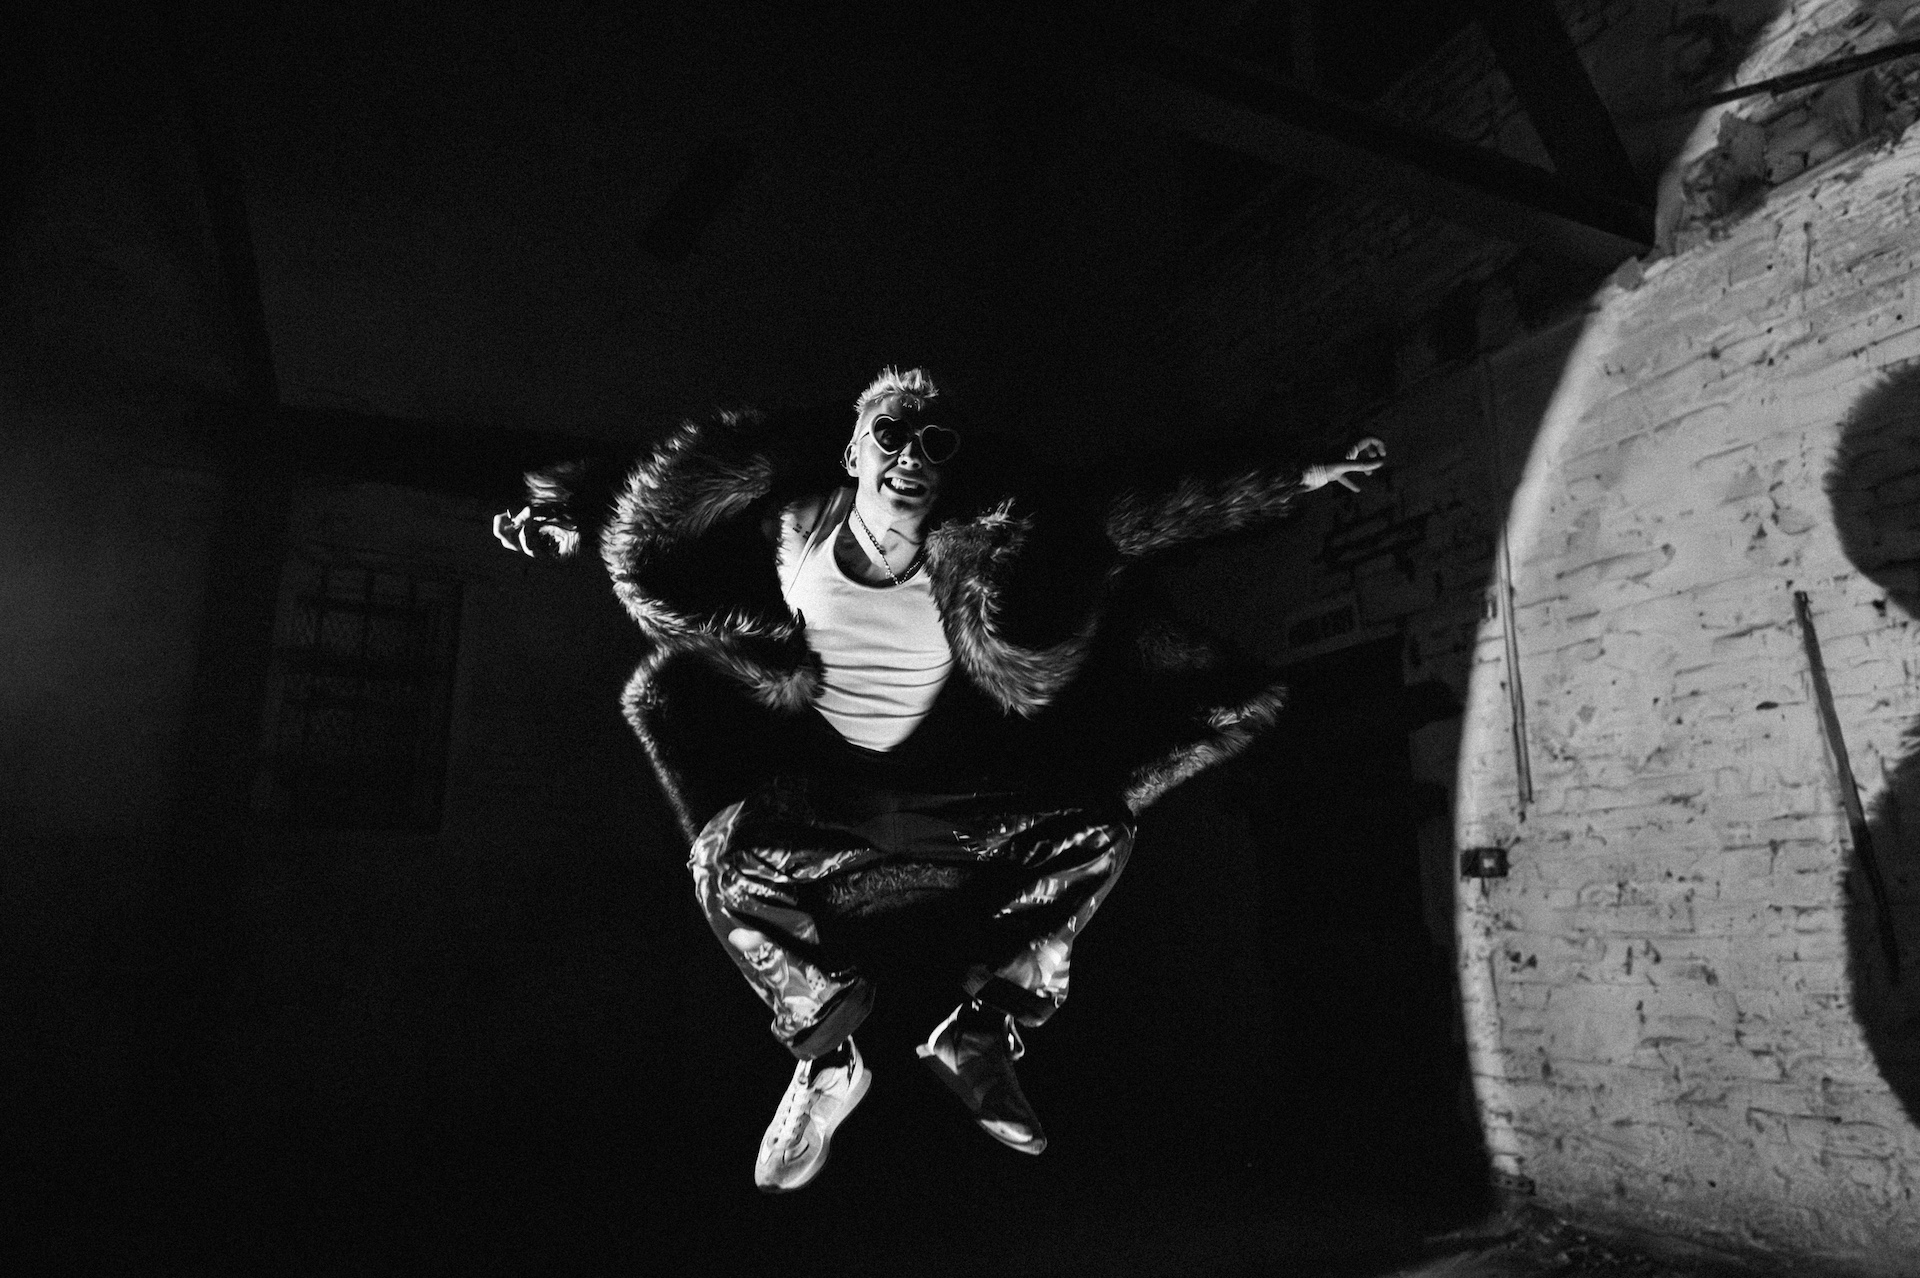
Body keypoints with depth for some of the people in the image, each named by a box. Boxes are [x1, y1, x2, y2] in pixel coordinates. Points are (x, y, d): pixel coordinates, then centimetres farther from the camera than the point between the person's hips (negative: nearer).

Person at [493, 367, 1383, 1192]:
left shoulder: (983, 550, -14)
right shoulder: (795, 526, -11)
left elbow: (1143, 518, -13)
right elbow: (658, 513, 5)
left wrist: (1304, 480, -11)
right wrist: (572, 523, -9)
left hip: (945, 784, 1)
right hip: (818, 783, -1)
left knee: (1098, 828, -18)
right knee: (729, 861, -30)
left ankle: (983, 1035, -1)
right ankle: (825, 1060, -5)